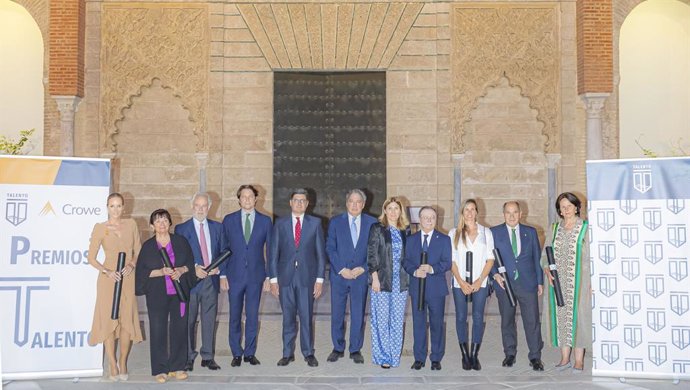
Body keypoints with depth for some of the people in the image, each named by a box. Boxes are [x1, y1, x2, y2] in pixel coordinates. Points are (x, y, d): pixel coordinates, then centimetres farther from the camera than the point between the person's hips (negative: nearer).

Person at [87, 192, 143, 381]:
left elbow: (138, 251, 10)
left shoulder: (131, 224, 6)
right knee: (109, 321, -1)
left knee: (128, 321, 2)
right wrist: (107, 272, -15)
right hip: (108, 279, -2)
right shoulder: (100, 228, -1)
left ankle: (123, 364, 17)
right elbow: (91, 258, -1)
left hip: (128, 279, 2)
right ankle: (113, 366, 8)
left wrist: (131, 265, -9)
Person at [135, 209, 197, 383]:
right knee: (158, 331, 0)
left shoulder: (180, 241, 5)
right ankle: (160, 369, 9)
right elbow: (141, 271, -1)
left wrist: (181, 270, -12)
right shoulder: (147, 246, 2)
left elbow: (191, 262, 8)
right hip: (157, 295, -1)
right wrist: (161, 272, -16)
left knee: (179, 329, 3)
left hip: (180, 293, 1)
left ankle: (177, 367, 14)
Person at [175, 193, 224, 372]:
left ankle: (208, 356, 13)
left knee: (209, 320, 6)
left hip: (211, 279, 2)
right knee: (188, 321, 2)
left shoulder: (217, 227, 11)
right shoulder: (181, 228, 2)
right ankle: (188, 357, 11)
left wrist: (218, 267, -6)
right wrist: (194, 268, -14)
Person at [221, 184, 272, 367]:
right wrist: (222, 275, -1)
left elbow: (270, 250, 5)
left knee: (252, 316, 6)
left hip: (256, 275, 0)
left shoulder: (265, 221, 3)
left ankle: (250, 353, 17)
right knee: (235, 316, 6)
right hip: (234, 275, 0)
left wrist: (269, 276, 0)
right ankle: (236, 354, 17)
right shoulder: (229, 220, 3)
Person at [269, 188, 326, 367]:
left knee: (306, 317, 1)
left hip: (307, 277, -1)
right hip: (285, 277, 1)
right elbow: (274, 253, 6)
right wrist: (273, 279, 0)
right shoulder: (280, 224, 6)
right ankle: (288, 353, 16)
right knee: (288, 317, 7)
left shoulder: (315, 223, 4)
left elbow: (320, 253, 3)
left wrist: (319, 279, -3)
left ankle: (308, 353, 12)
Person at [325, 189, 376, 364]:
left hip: (361, 276, 0)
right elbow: (330, 248, -1)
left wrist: (363, 268, -9)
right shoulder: (335, 222, 3)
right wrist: (341, 269, -10)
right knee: (337, 314, 5)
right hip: (339, 275, 0)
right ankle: (338, 348, 18)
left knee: (358, 315, 5)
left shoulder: (372, 223, 4)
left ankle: (356, 350, 16)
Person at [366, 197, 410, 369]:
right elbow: (371, 254, -3)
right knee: (381, 320, 0)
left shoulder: (405, 231, 11)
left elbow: (407, 256, 15)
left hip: (400, 282, 3)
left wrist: (409, 276, 8)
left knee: (397, 321, 6)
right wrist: (375, 277, -10)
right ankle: (382, 356, 9)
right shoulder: (377, 229, 0)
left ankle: (394, 355, 16)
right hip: (382, 281, -3)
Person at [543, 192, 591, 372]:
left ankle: (579, 360, 5)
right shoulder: (554, 229, 11)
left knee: (578, 315, -2)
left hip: (579, 281, -4)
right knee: (561, 316, 5)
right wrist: (547, 271, -4)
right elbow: (546, 254, 13)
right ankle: (565, 358, 12)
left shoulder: (586, 228, -1)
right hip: (558, 281, 4)